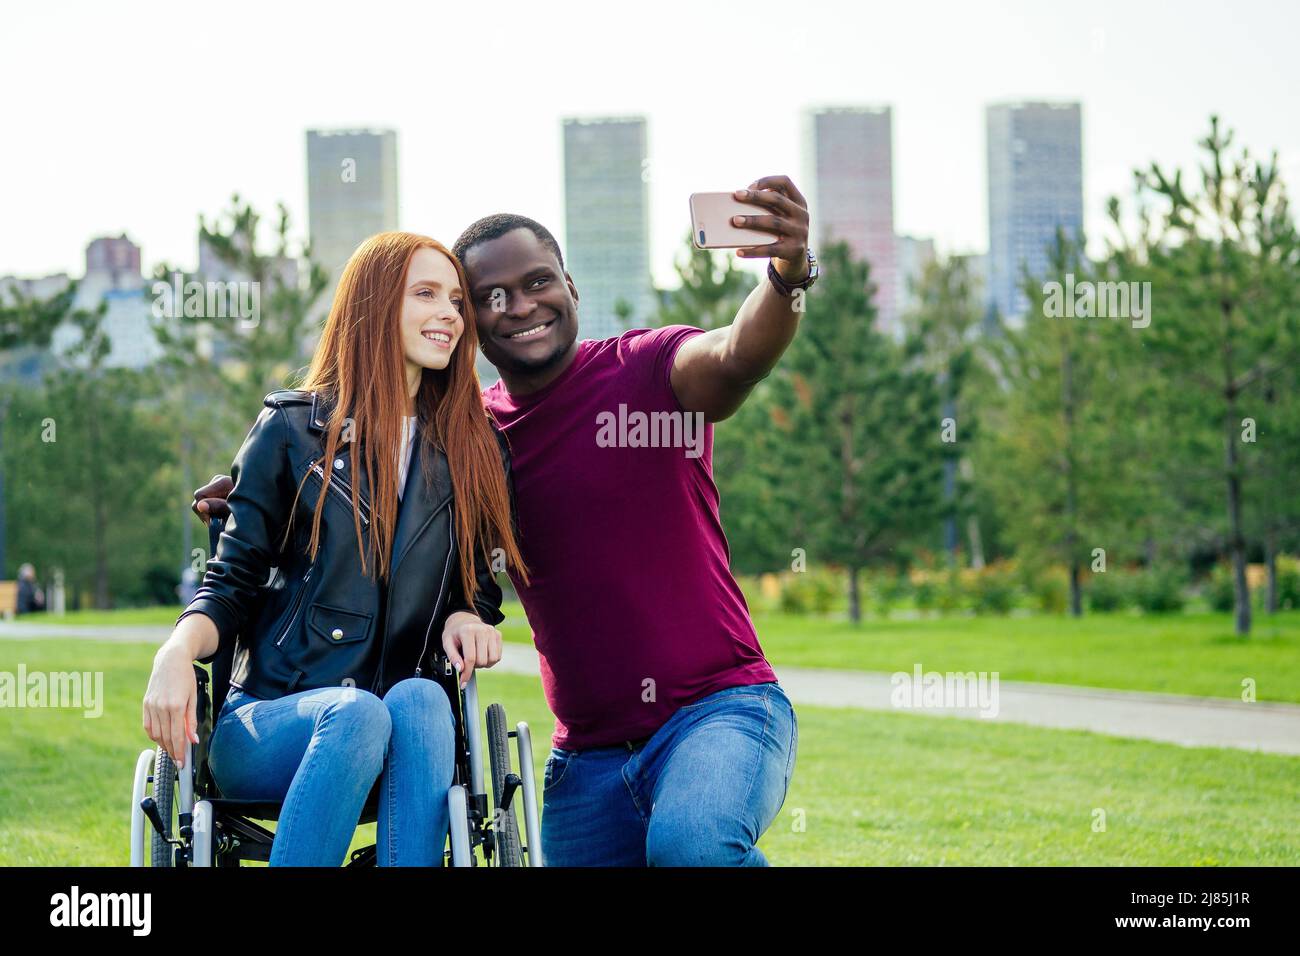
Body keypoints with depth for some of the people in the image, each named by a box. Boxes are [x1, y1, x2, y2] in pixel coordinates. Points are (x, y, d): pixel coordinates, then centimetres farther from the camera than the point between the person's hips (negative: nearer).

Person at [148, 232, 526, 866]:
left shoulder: (476, 450, 14)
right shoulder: (293, 428, 6)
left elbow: (478, 591, 20)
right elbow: (232, 582, 6)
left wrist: (465, 618, -6)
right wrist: (177, 652, -16)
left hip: (405, 728, 2)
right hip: (267, 719, -2)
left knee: (419, 700, -34)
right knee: (357, 712, -36)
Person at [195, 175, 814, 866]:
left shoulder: (646, 370, -5)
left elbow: (736, 355, -26)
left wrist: (788, 274, -48)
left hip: (719, 706, -6)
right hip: (588, 754, 6)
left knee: (690, 843, -35)